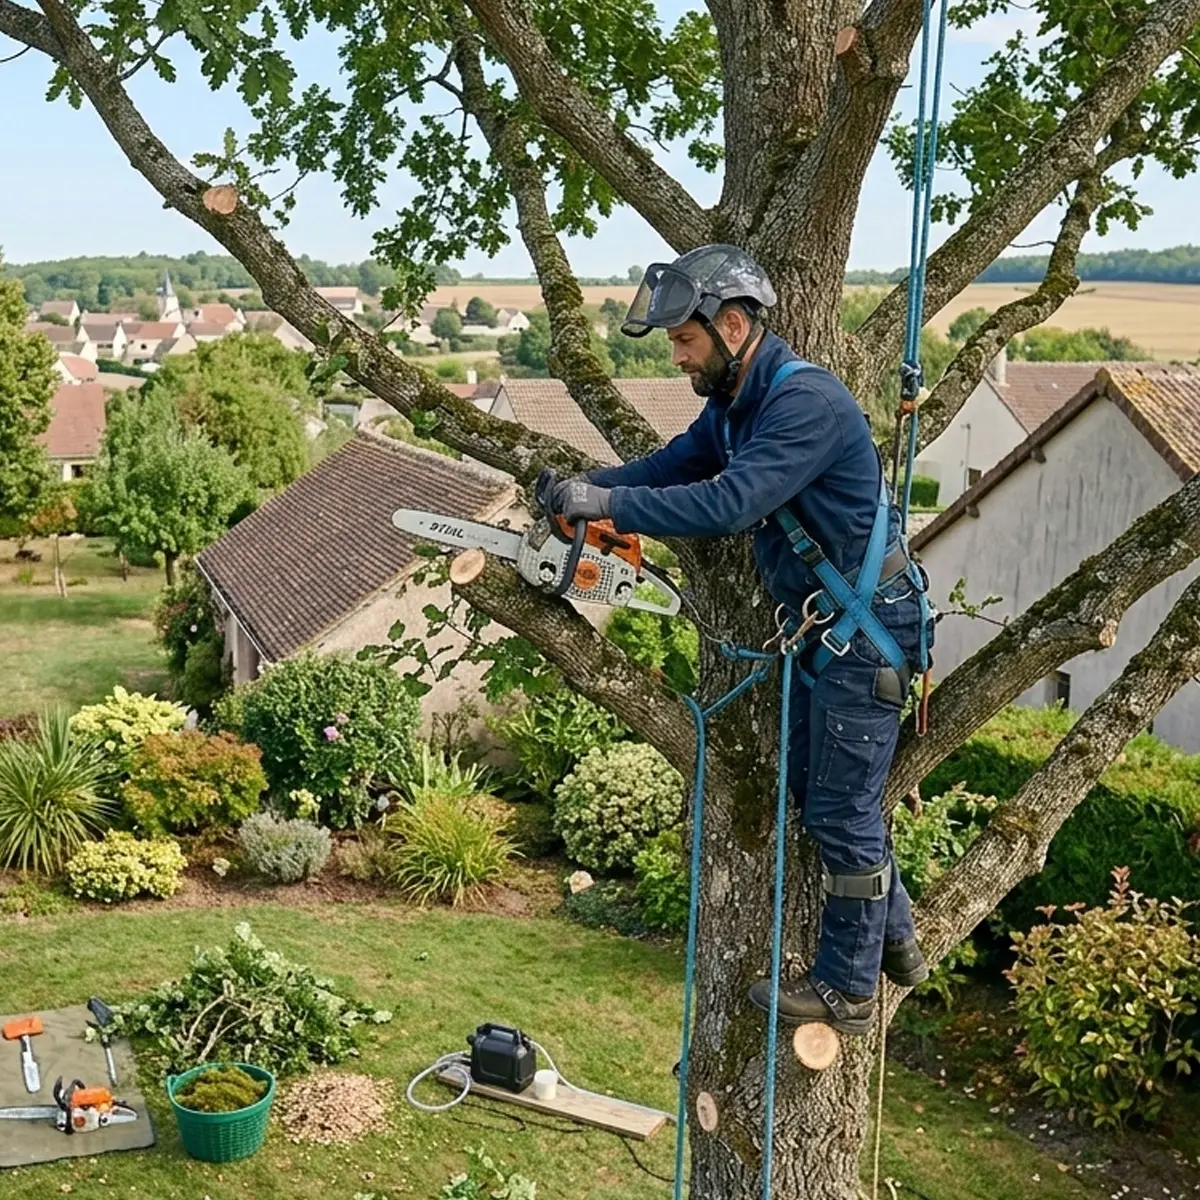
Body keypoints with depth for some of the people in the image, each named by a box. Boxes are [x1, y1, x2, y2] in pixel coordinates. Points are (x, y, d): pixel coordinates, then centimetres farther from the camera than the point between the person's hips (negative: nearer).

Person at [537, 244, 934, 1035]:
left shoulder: (805, 399, -25)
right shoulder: (733, 403, 7)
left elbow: (730, 503, -34)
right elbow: (673, 465, 9)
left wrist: (608, 505, -29)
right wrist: (583, 487, -7)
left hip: (868, 630, -10)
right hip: (822, 626, 10)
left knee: (841, 808, 0)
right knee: (815, 789, 18)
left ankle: (848, 992, 16)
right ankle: (894, 941, 35)